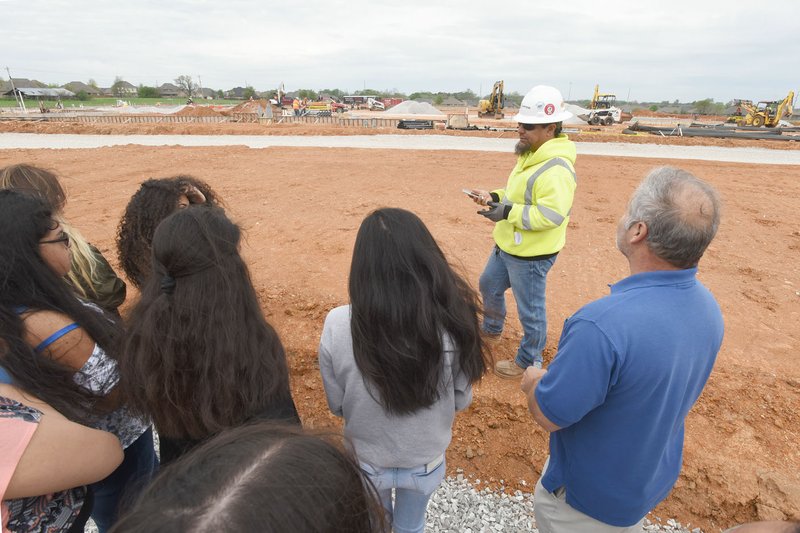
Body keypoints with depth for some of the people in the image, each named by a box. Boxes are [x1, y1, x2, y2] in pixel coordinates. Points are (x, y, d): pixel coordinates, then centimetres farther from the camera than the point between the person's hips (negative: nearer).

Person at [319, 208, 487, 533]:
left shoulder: (338, 327, -29)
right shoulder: (452, 322, -28)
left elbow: (337, 405, -13)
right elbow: (462, 400, -11)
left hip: (366, 459, 0)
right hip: (426, 460, 0)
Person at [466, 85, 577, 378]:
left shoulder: (556, 168, -25)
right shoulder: (531, 155, 7)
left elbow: (552, 214, -31)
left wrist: (508, 212, -28)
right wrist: (494, 197, 3)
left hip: (531, 255, -10)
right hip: (507, 246, 11)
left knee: (530, 310, 7)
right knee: (489, 285, 27)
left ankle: (529, 362, 28)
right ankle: (492, 330, 52)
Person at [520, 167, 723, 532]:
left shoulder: (603, 325, -41)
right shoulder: (708, 307, -12)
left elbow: (548, 415, -29)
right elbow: (669, 389, 3)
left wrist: (532, 381, -7)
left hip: (590, 496, -6)